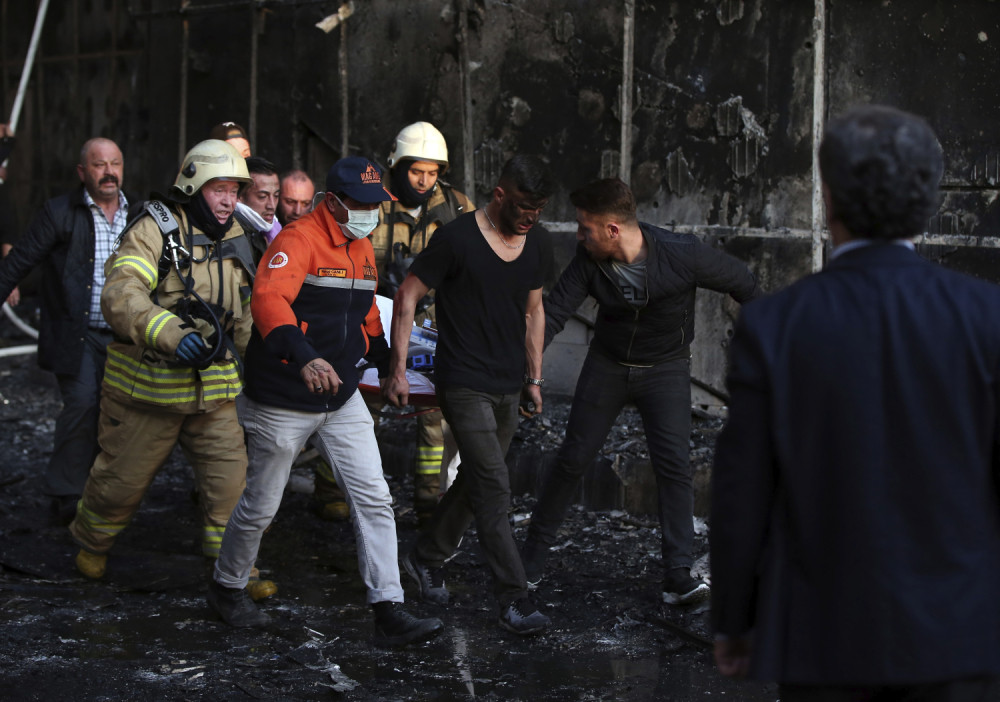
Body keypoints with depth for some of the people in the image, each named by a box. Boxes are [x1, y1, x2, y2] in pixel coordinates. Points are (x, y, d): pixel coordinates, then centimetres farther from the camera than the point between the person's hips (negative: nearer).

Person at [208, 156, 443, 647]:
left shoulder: (362, 248, 9)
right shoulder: (299, 240, -18)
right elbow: (268, 298, -37)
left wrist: (386, 363, 34)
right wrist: (305, 357, -51)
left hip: (342, 397, 7)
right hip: (283, 401, -7)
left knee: (373, 499, -2)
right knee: (261, 506, 8)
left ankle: (389, 612, 0)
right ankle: (227, 588, 32)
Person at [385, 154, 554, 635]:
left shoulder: (538, 243, 5)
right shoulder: (457, 239, -15)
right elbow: (407, 296, -8)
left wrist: (534, 378, 16)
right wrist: (398, 369, -10)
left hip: (509, 387, 7)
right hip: (464, 384, -7)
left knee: (475, 480, 15)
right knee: (494, 490, -11)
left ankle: (427, 559, 36)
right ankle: (514, 600, -8)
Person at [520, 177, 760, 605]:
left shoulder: (682, 255, -26)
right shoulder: (589, 261, -17)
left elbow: (740, 281, -10)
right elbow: (553, 312, -17)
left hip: (665, 368, -2)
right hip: (607, 365, 3)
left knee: (673, 464, -16)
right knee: (572, 459, 4)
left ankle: (678, 576, -11)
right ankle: (531, 560, 19)